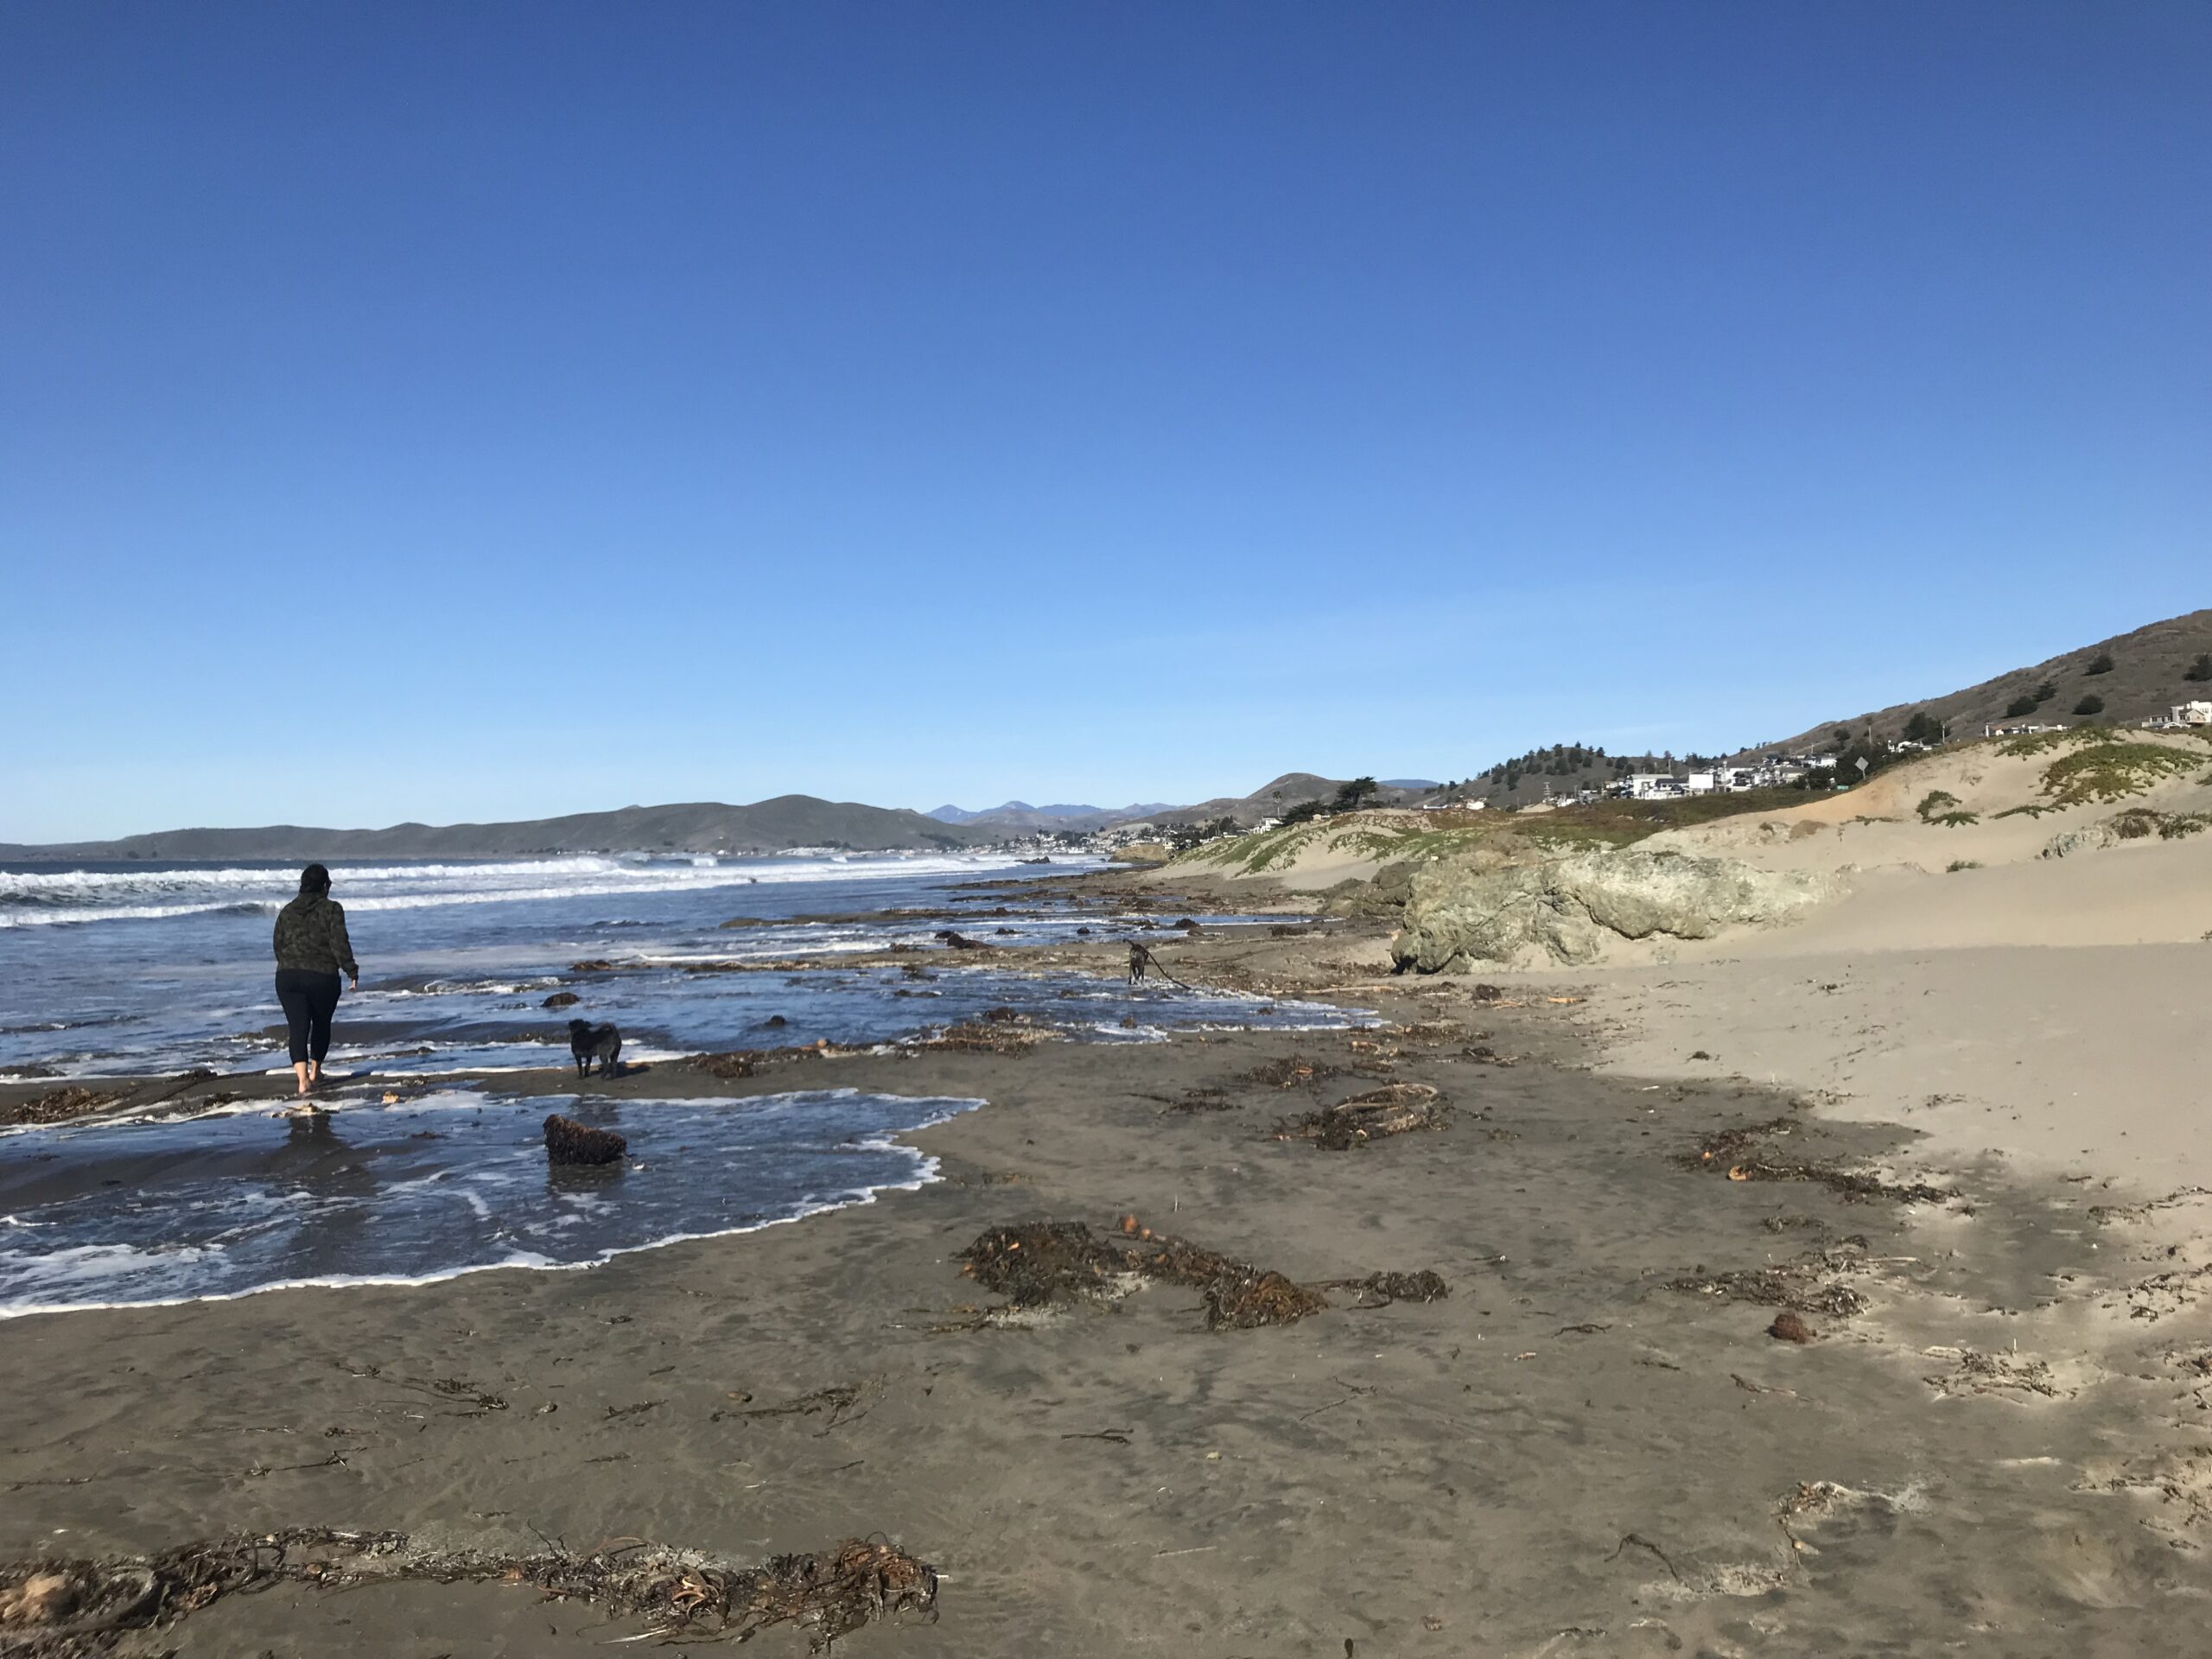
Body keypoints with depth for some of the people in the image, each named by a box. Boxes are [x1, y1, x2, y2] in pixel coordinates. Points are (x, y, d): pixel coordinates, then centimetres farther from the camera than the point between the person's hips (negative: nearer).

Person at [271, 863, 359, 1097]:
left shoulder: (287, 911, 10)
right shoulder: (332, 909, -4)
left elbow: (278, 945, 16)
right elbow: (340, 944, -10)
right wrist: (352, 972, -4)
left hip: (287, 977, 3)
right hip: (322, 977, -3)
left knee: (298, 1028, -3)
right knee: (321, 1024, 20)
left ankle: (303, 1078, -19)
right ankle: (315, 1071, 33)